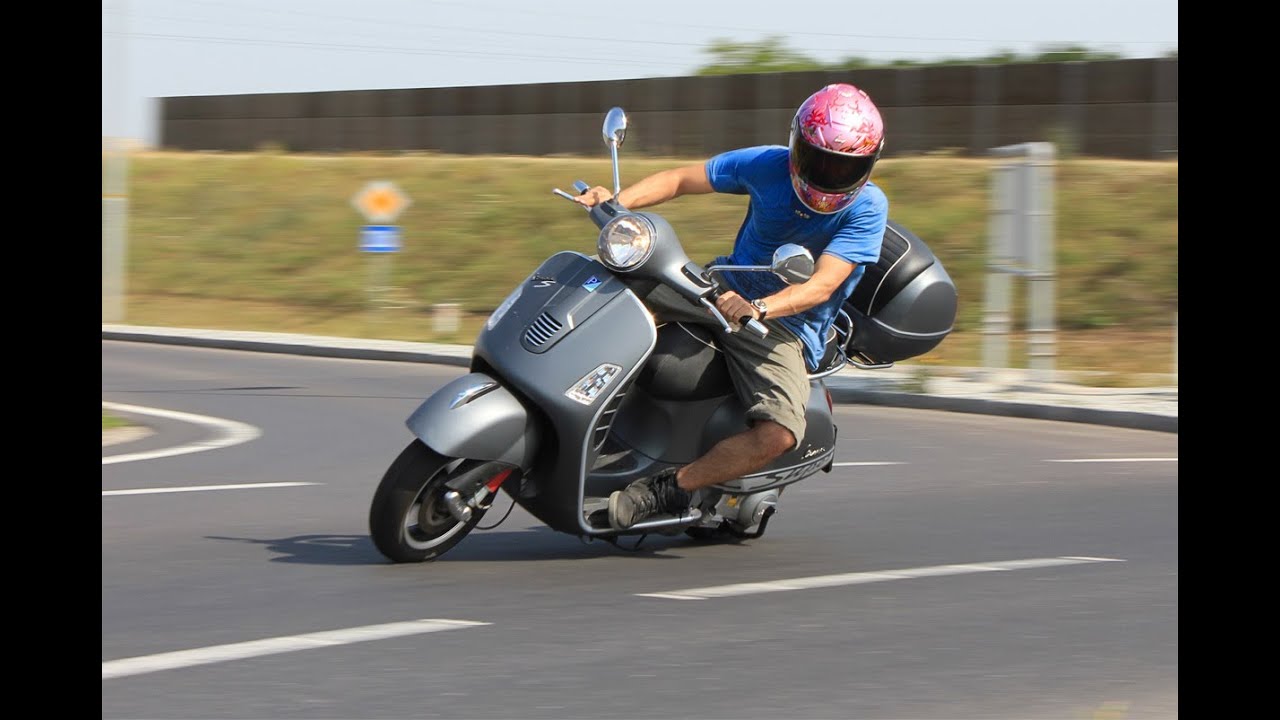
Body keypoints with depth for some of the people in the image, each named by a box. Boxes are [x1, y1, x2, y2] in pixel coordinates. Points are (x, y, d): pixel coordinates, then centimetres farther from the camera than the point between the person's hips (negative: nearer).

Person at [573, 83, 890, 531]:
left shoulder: (867, 208, -17)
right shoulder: (768, 165, -8)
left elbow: (821, 286, -28)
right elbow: (680, 179, 1)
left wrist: (758, 308, -46)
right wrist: (616, 202, -17)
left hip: (789, 328, -3)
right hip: (728, 287, 4)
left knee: (778, 435, -30)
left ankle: (675, 486, -13)